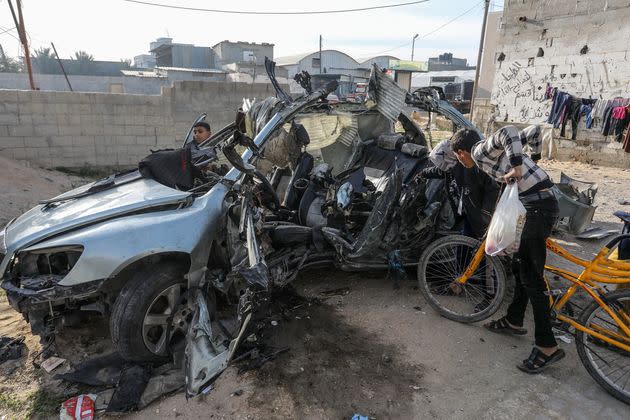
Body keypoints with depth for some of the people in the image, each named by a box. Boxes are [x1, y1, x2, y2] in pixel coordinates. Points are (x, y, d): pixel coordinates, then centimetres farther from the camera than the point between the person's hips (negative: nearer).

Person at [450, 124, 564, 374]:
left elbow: (508, 131, -24)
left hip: (538, 207, -10)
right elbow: (534, 131, 21)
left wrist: (517, 167, -25)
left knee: (531, 277, -4)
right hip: (543, 202, 10)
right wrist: (534, 158, 23)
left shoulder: (480, 151, -5)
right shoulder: (492, 149, 18)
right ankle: (514, 321, 33)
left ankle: (547, 346, 5)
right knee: (523, 266, 18)